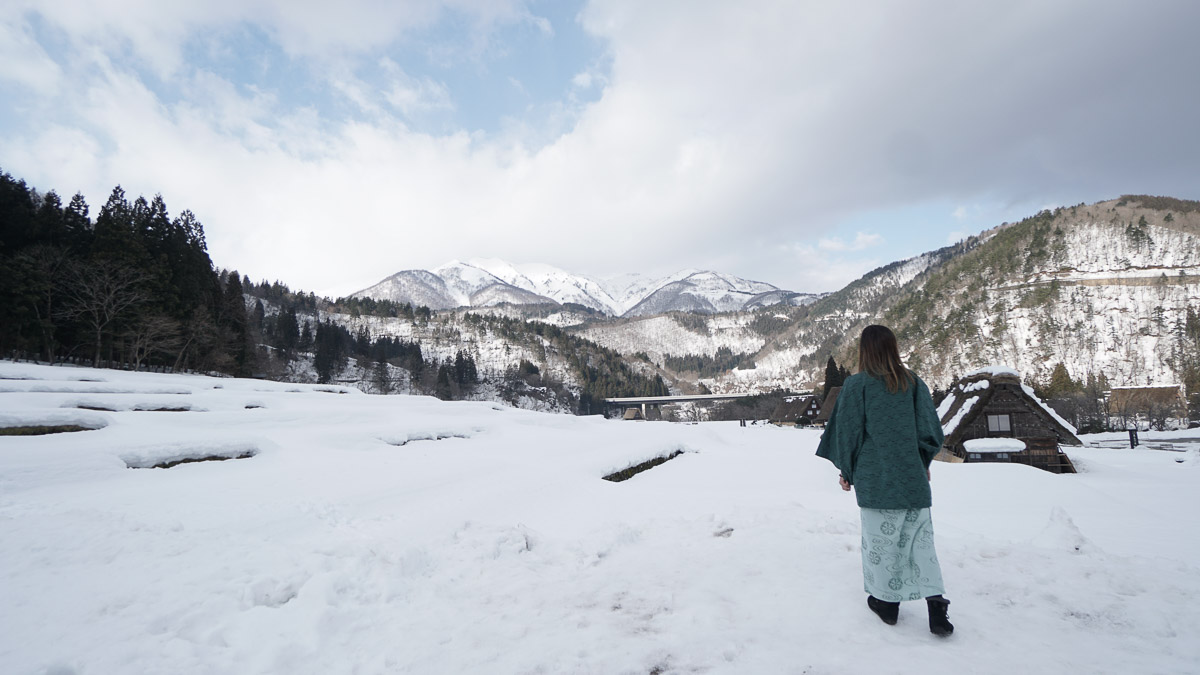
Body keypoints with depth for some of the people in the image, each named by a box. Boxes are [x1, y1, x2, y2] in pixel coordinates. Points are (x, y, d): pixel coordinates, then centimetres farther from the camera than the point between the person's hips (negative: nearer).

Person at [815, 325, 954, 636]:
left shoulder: (857, 384, -8)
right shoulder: (913, 382, 1)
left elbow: (848, 432, -5)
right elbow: (931, 430, 4)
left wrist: (846, 471, 7)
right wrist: (923, 464, 19)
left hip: (876, 480, -3)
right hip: (913, 479, 3)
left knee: (881, 539, 9)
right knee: (921, 540, 11)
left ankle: (887, 602, 22)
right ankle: (936, 605, 5)